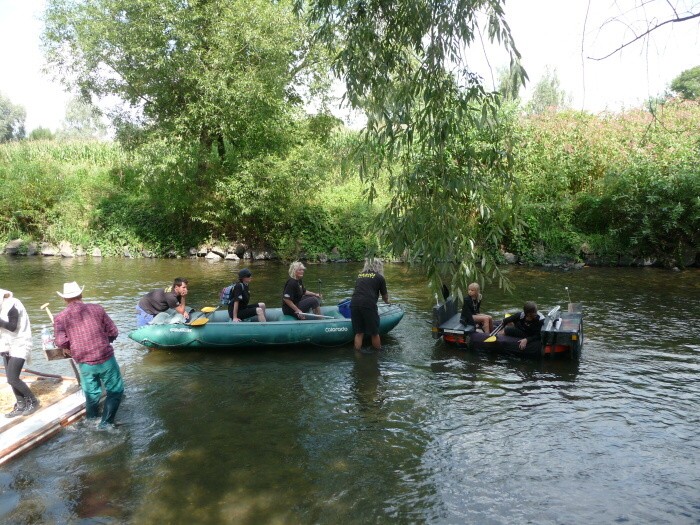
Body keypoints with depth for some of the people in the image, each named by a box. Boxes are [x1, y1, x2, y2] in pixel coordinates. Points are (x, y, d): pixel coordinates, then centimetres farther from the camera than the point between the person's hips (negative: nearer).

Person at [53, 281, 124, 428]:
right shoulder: (97, 309, 1)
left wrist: (70, 349, 10)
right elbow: (113, 332, 2)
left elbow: (61, 342, -11)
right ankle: (106, 424, 11)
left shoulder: (60, 318, 1)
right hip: (106, 358, -2)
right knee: (115, 390, 13)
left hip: (84, 363, 2)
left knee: (91, 394, 21)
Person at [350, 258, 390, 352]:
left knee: (359, 333, 13)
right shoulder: (379, 277, 9)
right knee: (374, 333, 10)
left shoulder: (359, 275, 22)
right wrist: (387, 301, 42)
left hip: (354, 304, 4)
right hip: (368, 305, -4)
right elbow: (385, 296, 18)